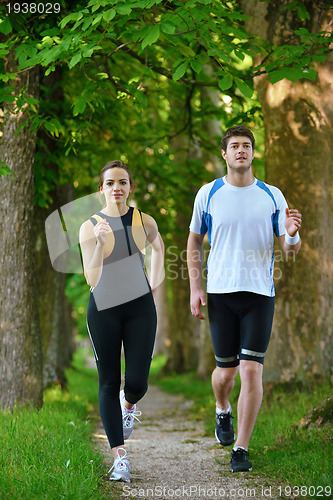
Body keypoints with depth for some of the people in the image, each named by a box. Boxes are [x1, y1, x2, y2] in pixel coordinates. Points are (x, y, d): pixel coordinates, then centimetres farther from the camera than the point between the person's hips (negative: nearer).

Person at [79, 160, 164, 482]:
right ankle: (119, 457, 5)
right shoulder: (90, 227, -7)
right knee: (109, 383, 0)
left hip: (140, 308, 1)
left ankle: (128, 404, 35)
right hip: (103, 309, -1)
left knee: (137, 382, -4)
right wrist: (100, 243, -27)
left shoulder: (145, 222, 0)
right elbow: (92, 280, -14)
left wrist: (155, 281, 19)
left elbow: (158, 246, 25)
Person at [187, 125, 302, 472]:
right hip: (220, 292, 0)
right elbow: (194, 242, 12)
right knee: (226, 370, 7)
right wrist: (195, 287, 3)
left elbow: (290, 250, 7)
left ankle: (241, 449, 2)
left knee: (252, 370, -8)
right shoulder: (208, 194, 4)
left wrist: (292, 235, -17)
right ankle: (223, 411, 42)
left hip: (260, 293, 0)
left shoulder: (272, 196, 4)